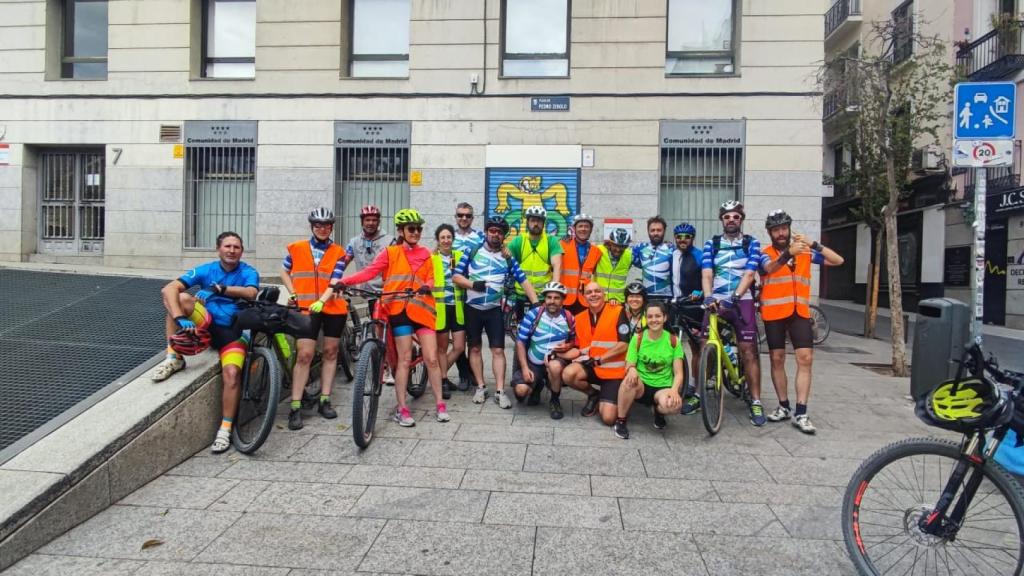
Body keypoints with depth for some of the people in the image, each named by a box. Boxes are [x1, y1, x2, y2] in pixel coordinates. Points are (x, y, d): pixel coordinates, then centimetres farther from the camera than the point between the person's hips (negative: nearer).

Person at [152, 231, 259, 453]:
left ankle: (225, 429, -9)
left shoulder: (248, 273, -4)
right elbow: (168, 289, -15)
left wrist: (221, 288, -32)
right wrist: (180, 318, -30)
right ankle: (173, 358, -14)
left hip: (232, 331, -2)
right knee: (182, 297, -25)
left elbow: (250, 293, -27)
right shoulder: (206, 270, -2)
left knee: (232, 374, -25)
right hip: (206, 324, 2)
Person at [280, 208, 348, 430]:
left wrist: (321, 301, -25)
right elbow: (284, 273, 17)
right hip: (306, 309, -1)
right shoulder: (297, 248, 5)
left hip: (333, 308, 1)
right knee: (304, 355, -7)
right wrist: (293, 294, 3)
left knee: (330, 352, 7)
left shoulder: (338, 253, 2)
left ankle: (324, 401, 19)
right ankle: (295, 408, -3)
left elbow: (334, 283, -9)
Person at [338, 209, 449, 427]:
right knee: (405, 359, 0)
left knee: (431, 359, 1)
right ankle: (402, 409, 11)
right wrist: (344, 281, -20)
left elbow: (430, 279, 10)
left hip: (422, 309, 3)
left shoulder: (425, 254, 13)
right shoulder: (390, 253, 3)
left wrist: (426, 287, -14)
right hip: (400, 309, -2)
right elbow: (369, 272, -7)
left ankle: (440, 405, 13)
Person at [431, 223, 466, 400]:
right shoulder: (430, 257, -3)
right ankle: (443, 381, 22)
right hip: (439, 307, -3)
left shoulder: (460, 256, 8)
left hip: (457, 307, 4)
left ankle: (439, 373, 25)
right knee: (442, 347, 7)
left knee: (459, 347, 3)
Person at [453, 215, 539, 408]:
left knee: (498, 350, -4)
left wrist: (536, 303, -13)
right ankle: (481, 387, 19)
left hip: (495, 309, 0)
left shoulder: (508, 258, 2)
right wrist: (472, 284, -21)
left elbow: (524, 281, -2)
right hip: (472, 308, 0)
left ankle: (500, 391, 0)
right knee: (475, 348, 7)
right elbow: (456, 276, -2)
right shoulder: (472, 252, 0)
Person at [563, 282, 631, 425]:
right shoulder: (579, 318, 5)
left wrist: (598, 359, -18)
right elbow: (578, 349, 11)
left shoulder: (617, 312, -10)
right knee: (568, 374, -28)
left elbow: (623, 345, -15)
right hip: (590, 368, 4)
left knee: (608, 418, -15)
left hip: (613, 370, -4)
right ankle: (593, 395, 4)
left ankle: (603, 397, 22)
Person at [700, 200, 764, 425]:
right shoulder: (711, 243, 7)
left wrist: (734, 298, -23)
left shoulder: (751, 243, 4)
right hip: (716, 302, 1)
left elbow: (749, 274, -8)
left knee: (749, 351, -5)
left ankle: (756, 402, 2)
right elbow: (706, 273, -5)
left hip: (742, 301, -1)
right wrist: (708, 296, -24)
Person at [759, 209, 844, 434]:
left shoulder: (805, 252, 9)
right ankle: (784, 407, 19)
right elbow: (770, 268, -22)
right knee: (777, 359, 6)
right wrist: (788, 254, -42)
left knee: (805, 358, -7)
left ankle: (801, 414, -4)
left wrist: (814, 245, -11)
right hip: (774, 314, -1)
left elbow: (838, 261, 4)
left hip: (800, 312, 1)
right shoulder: (765, 254, 0)